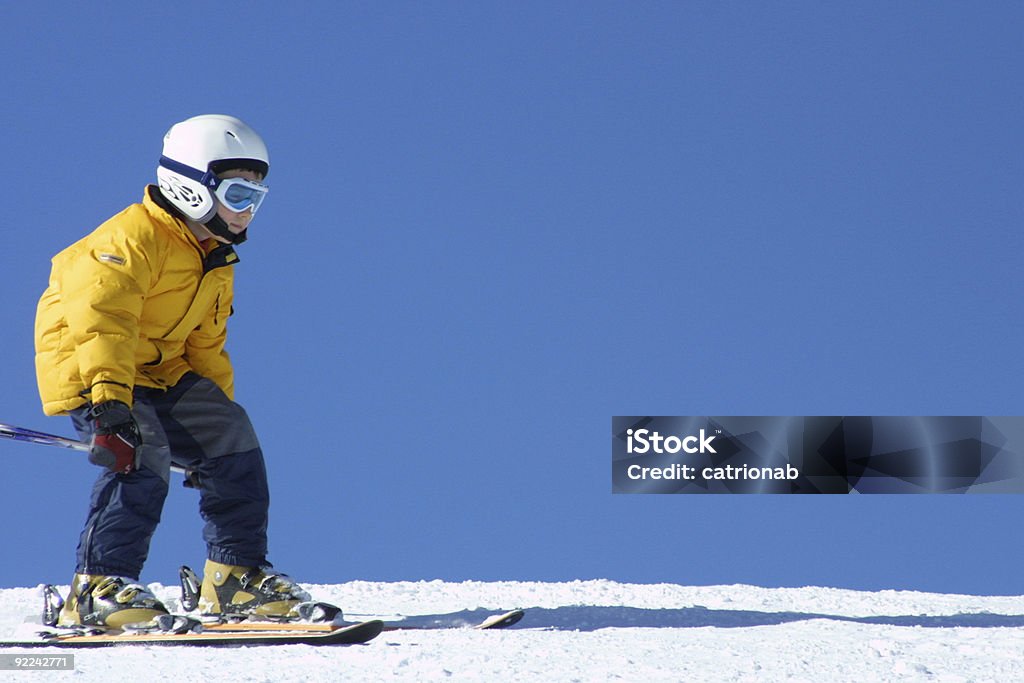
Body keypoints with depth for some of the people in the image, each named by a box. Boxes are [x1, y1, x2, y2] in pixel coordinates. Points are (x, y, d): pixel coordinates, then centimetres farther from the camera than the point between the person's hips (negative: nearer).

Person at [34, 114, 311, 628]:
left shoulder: (216, 262, 14)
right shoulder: (132, 239, -19)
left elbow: (205, 346, 25)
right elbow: (100, 320, -32)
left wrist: (216, 410, 20)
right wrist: (107, 395, -44)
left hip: (161, 372, 9)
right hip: (87, 371, -9)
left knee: (231, 439, -1)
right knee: (141, 456, -29)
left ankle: (237, 576, 7)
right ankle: (97, 590, -27)